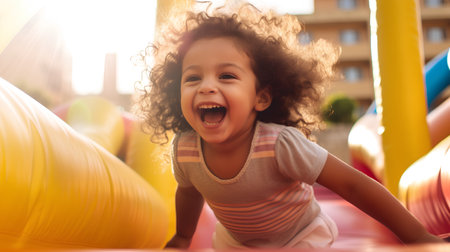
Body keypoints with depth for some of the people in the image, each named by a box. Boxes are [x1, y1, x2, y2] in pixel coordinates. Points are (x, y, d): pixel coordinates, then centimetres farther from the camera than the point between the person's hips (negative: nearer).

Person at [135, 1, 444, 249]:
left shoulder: (280, 145, -38)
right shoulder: (184, 150, -24)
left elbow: (353, 185, -31)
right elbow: (188, 191, -1)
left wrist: (419, 238, -27)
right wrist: (183, 238, 15)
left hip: (302, 238, -3)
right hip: (234, 240, 4)